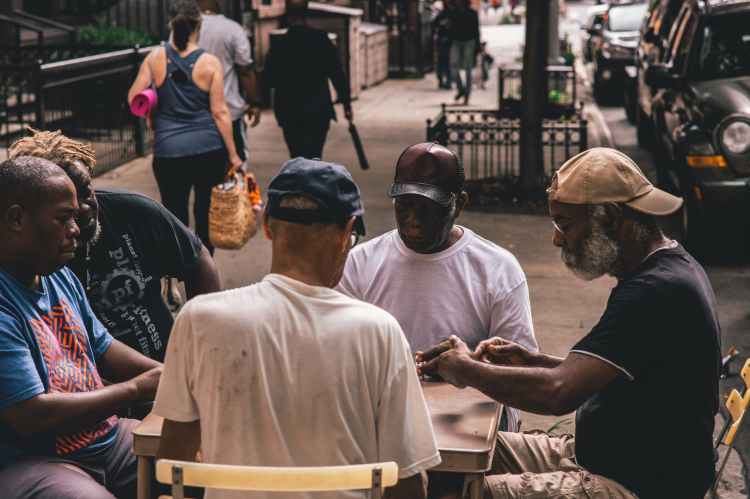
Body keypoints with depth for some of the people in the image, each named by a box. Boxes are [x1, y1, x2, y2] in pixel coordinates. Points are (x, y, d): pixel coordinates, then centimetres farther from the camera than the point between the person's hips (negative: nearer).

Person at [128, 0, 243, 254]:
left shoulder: (155, 58, -1)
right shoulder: (210, 62, -5)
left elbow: (134, 98, 1)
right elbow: (220, 112, -6)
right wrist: (233, 155, -1)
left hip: (168, 150, 1)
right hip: (208, 148, -1)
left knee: (175, 217, 8)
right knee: (206, 214, 12)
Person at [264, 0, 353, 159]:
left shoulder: (278, 44, -6)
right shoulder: (321, 39, -6)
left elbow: (270, 80, -1)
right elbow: (337, 74, -5)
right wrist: (346, 103, 2)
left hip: (289, 112, 0)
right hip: (319, 110, 0)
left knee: (297, 157, 10)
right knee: (314, 157, 4)